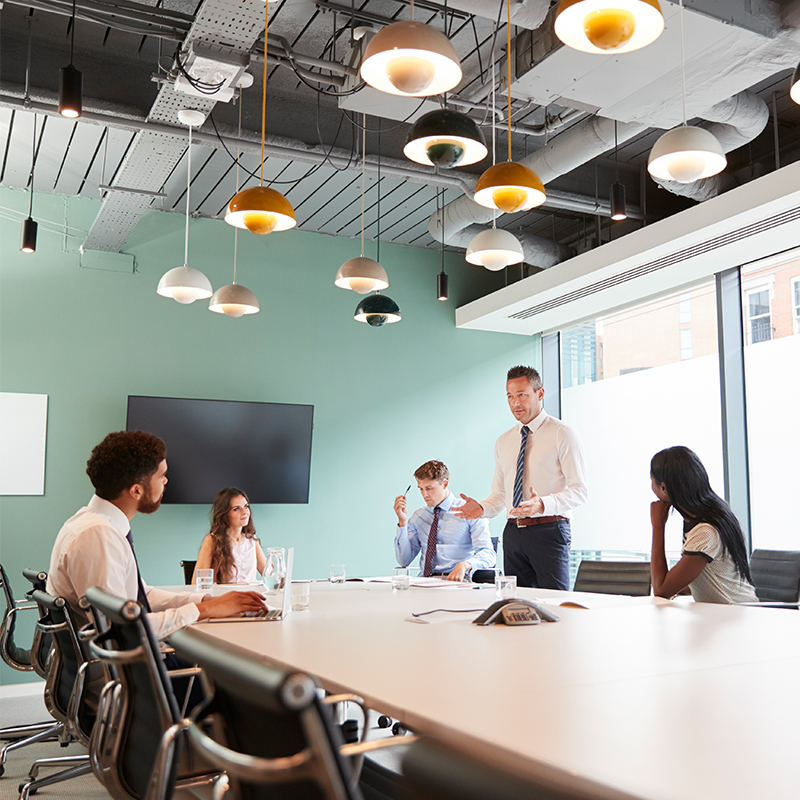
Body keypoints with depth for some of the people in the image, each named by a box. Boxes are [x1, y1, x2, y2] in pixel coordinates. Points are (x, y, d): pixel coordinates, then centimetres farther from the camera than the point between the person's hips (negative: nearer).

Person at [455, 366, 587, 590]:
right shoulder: (503, 442, 16)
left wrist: (543, 504, -25)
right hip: (513, 533, 5)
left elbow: (578, 490, -9)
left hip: (548, 531, -5)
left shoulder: (562, 434, -3)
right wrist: (481, 508, -2)